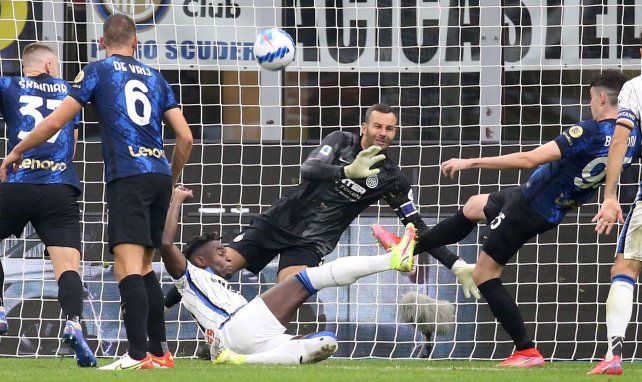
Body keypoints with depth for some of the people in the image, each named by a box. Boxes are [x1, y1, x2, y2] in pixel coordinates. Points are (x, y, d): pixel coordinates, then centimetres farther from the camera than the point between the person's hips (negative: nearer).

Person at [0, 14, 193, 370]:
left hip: (128, 177, -6)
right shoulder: (155, 77, 18)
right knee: (143, 267, 16)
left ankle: (138, 354, -24)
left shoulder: (97, 71, 5)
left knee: (129, 267, -13)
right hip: (160, 174, 6)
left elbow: (54, 123, 1)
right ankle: (160, 351, 17)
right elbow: (185, 136, 14)